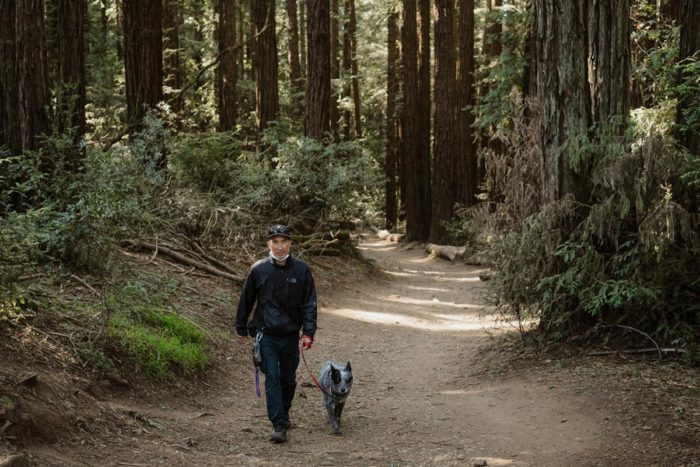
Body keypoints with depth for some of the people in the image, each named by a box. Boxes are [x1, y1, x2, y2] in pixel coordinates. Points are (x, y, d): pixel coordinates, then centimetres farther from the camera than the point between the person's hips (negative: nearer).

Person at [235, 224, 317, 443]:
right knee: (272, 378, -10)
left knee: (288, 379, 15)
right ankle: (278, 425, -11)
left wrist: (308, 332, -10)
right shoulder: (258, 269, -4)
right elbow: (246, 300, 7)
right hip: (266, 334, -2)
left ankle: (284, 414, 37)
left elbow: (309, 303, -1)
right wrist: (241, 328, 13)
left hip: (291, 335, 2)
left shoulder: (301, 269, -3)